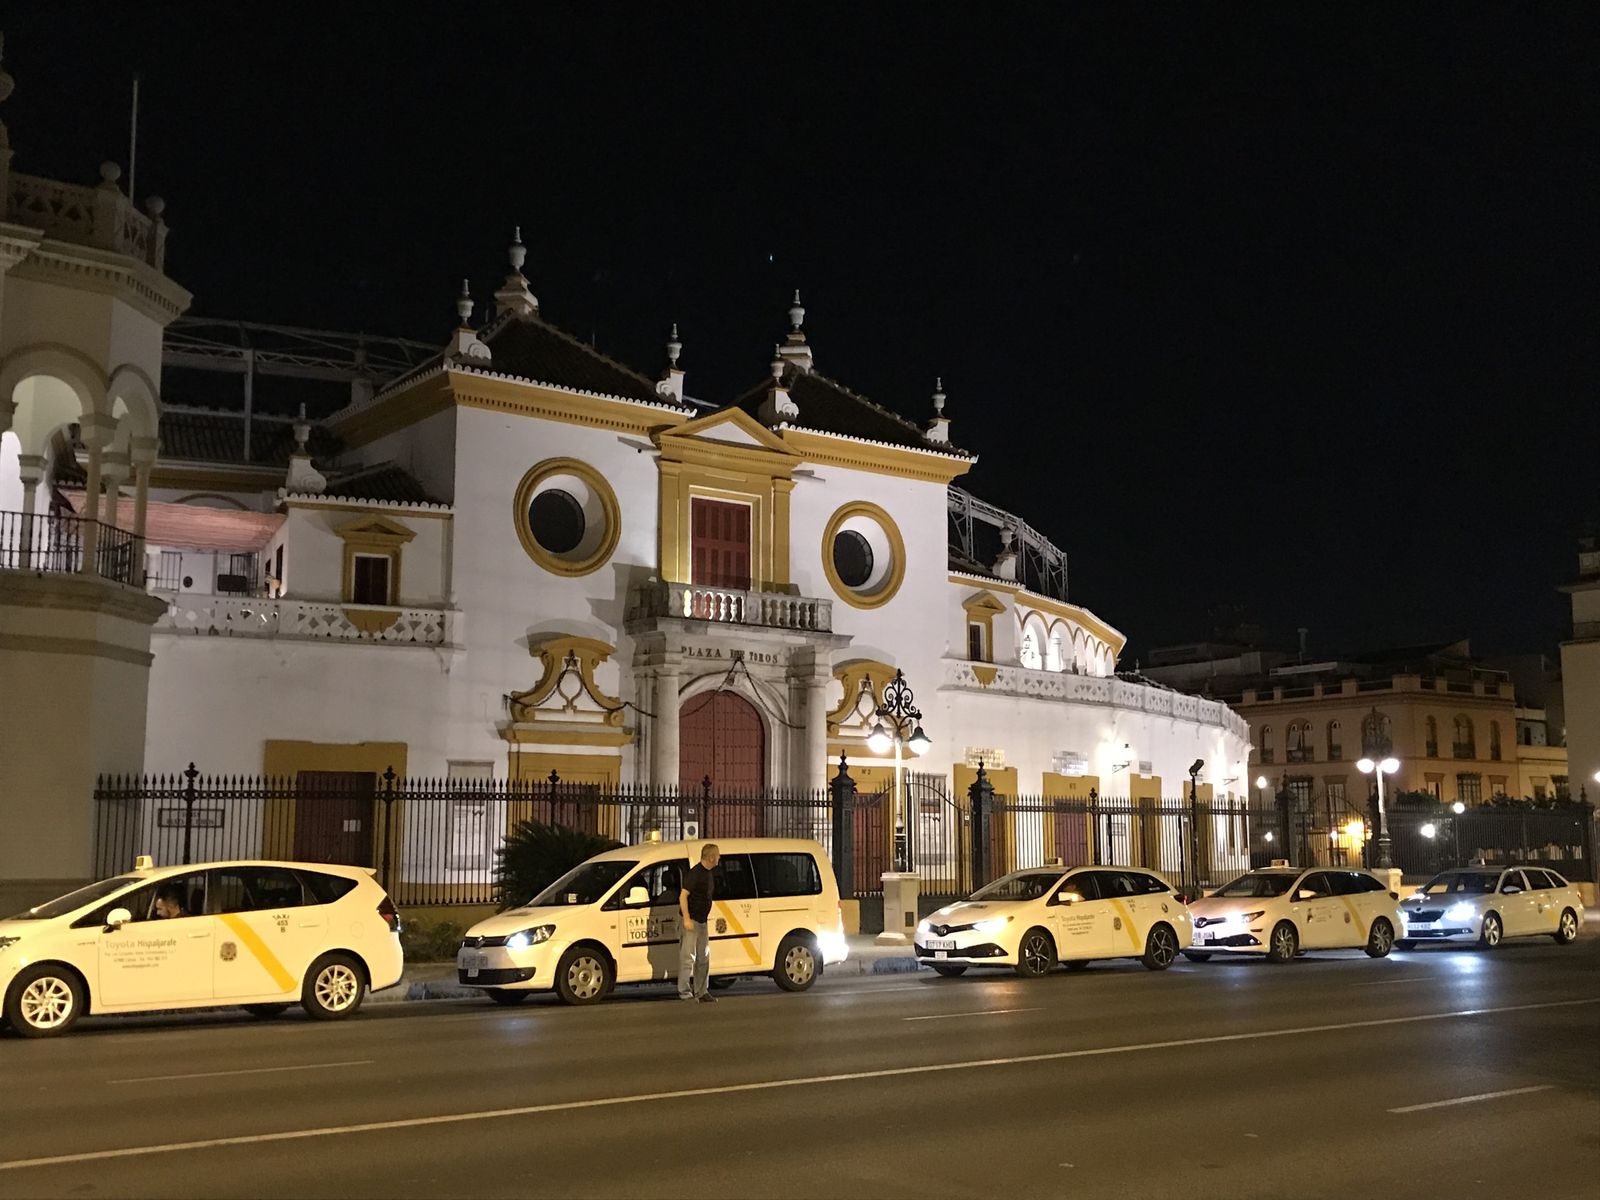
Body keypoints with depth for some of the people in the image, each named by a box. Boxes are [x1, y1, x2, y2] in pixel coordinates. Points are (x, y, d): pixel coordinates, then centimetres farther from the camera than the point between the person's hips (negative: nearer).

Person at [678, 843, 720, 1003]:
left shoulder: (709, 873, 11)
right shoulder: (695, 872, -17)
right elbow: (683, 896, -20)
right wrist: (686, 918, -24)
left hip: (702, 921, 10)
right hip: (691, 920, -9)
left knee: (704, 957, 13)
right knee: (688, 956, -7)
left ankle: (702, 991, 20)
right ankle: (684, 991, -3)